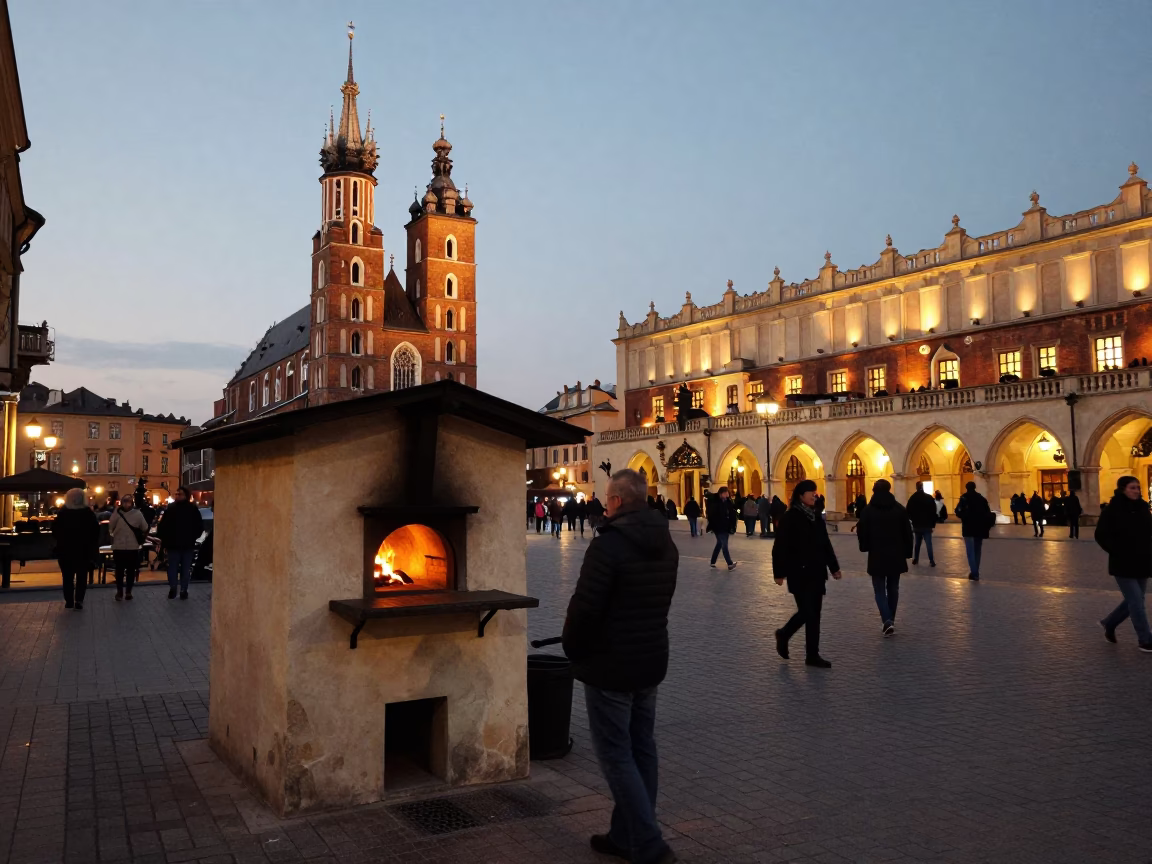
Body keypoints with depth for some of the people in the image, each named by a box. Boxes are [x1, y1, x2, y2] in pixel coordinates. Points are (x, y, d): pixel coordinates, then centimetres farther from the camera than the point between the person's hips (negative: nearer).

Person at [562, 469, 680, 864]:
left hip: (610, 667, -8)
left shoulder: (608, 545, -21)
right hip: (651, 663, 8)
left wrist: (574, 650, -4)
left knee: (617, 756, 1)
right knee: (641, 750, 15)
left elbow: (584, 607, -22)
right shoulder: (666, 544, 7)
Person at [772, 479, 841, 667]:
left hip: (817, 572, 7)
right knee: (808, 613, -7)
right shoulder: (790, 518, -11)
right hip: (799, 573, -7)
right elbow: (780, 547, -13)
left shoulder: (816, 517, 9)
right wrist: (779, 573, -15)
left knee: (813, 613, 8)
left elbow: (825, 544, 16)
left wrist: (834, 567, 15)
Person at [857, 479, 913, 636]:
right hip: (896, 555, 2)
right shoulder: (899, 509, 0)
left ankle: (886, 620, -15)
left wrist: (865, 547, 15)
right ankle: (890, 620, 22)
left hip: (877, 556, -2)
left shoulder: (868, 510, -6)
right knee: (893, 588, 15)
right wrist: (907, 552, 10)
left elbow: (862, 532, -3)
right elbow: (907, 533, 2)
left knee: (880, 589, 3)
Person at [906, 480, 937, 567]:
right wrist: (933, 523, 1)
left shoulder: (912, 498, 0)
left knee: (917, 543, 15)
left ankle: (915, 559, 18)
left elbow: (909, 512, 2)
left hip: (917, 525, 2)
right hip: (927, 525, -2)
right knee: (928, 544, -4)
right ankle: (932, 561, -8)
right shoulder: (929, 498, -5)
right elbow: (933, 512, -5)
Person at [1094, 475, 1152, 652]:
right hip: (1123, 564, -6)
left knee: (1134, 601, 14)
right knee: (1136, 602, -2)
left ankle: (1109, 624, 33)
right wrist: (1117, 552, -13)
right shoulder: (1112, 510, -11)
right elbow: (1101, 535, -9)